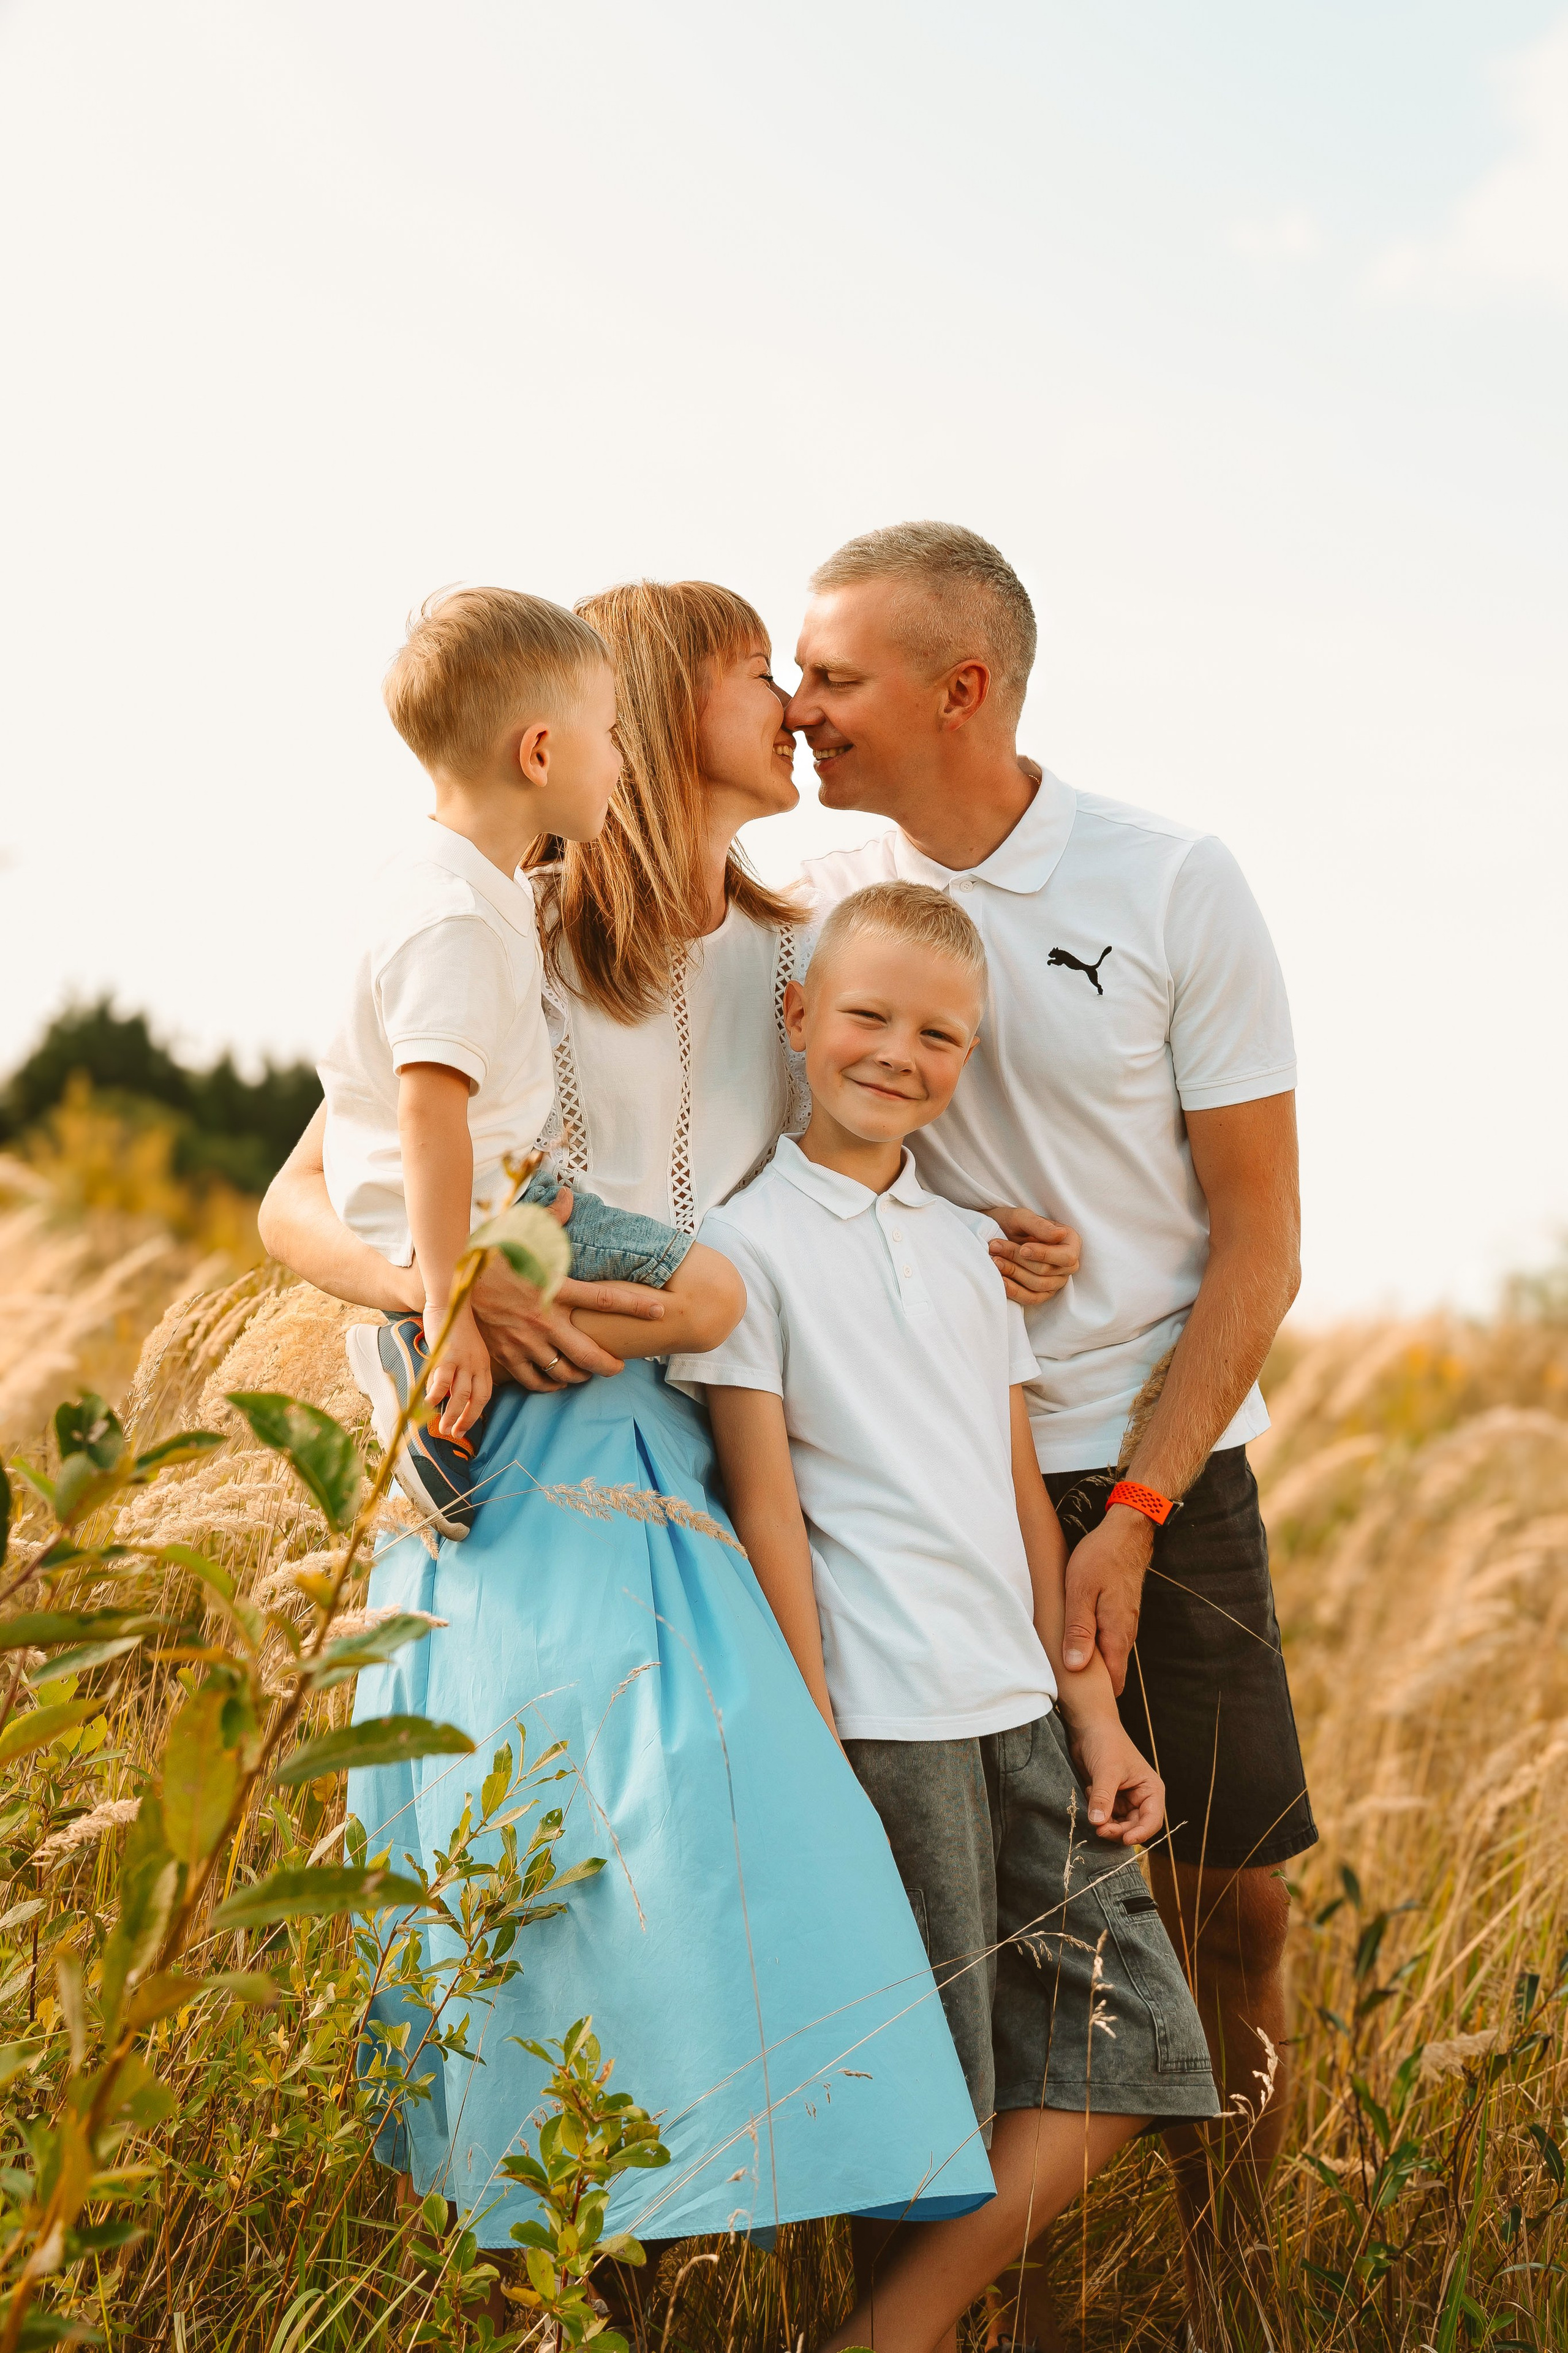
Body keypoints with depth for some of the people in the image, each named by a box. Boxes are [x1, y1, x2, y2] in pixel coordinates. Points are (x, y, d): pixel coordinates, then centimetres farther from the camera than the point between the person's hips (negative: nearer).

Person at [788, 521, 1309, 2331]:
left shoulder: (1178, 889, -6)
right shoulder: (815, 905, 0)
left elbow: (1258, 1242, -4)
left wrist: (1131, 1519, -10)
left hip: (1157, 1470, -1)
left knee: (1230, 1912, 1)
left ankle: (1211, 2293, 20)